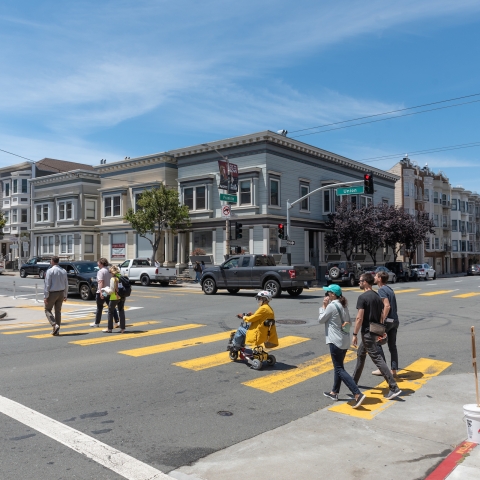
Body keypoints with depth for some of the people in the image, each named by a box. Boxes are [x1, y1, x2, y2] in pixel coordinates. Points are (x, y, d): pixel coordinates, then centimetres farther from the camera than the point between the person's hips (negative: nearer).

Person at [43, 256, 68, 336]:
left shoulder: (50, 271, -13)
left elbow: (47, 284, -15)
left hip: (52, 293, -5)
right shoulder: (63, 271, 5)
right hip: (61, 293, 5)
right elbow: (66, 284, 8)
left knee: (47, 310, 7)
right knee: (58, 311, 11)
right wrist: (65, 295, 15)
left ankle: (55, 325, -12)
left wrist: (45, 296, -12)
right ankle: (57, 330, 14)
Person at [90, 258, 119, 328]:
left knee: (99, 308, 7)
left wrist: (101, 292, -26)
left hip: (101, 292, -6)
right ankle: (117, 322, -4)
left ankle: (96, 323, 20)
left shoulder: (100, 271, -13)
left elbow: (101, 282, -22)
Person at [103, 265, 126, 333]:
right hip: (122, 297, 6)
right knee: (121, 311, 11)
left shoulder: (113, 279, -16)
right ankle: (122, 328, 12)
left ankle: (109, 328, 16)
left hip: (114, 298, -6)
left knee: (110, 312, 9)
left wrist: (104, 289, 1)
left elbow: (111, 291, -15)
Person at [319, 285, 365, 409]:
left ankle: (358, 394, -14)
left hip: (335, 341, -9)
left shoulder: (331, 306, -16)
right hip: (345, 341, 9)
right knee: (338, 367, 19)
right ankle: (334, 392, 30)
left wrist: (324, 306, -1)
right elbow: (348, 322, 15)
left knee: (339, 369, -5)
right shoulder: (343, 306, 9)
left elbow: (321, 320, -6)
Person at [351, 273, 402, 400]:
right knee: (360, 354, 22)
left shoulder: (363, 297, -16)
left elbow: (359, 318, -20)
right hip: (375, 331, 9)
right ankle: (354, 381, 35)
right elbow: (381, 316, 13)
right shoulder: (377, 297, 9)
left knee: (377, 358, -8)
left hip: (367, 332, -9)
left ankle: (394, 388, -11)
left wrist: (355, 334, -13)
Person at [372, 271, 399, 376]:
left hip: (387, 320, -9)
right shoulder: (389, 289, 16)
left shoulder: (381, 290, -12)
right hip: (395, 320, 9)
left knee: (377, 343, 3)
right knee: (392, 346, 11)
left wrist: (382, 320, -22)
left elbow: (387, 306, -23)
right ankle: (394, 370, 13)